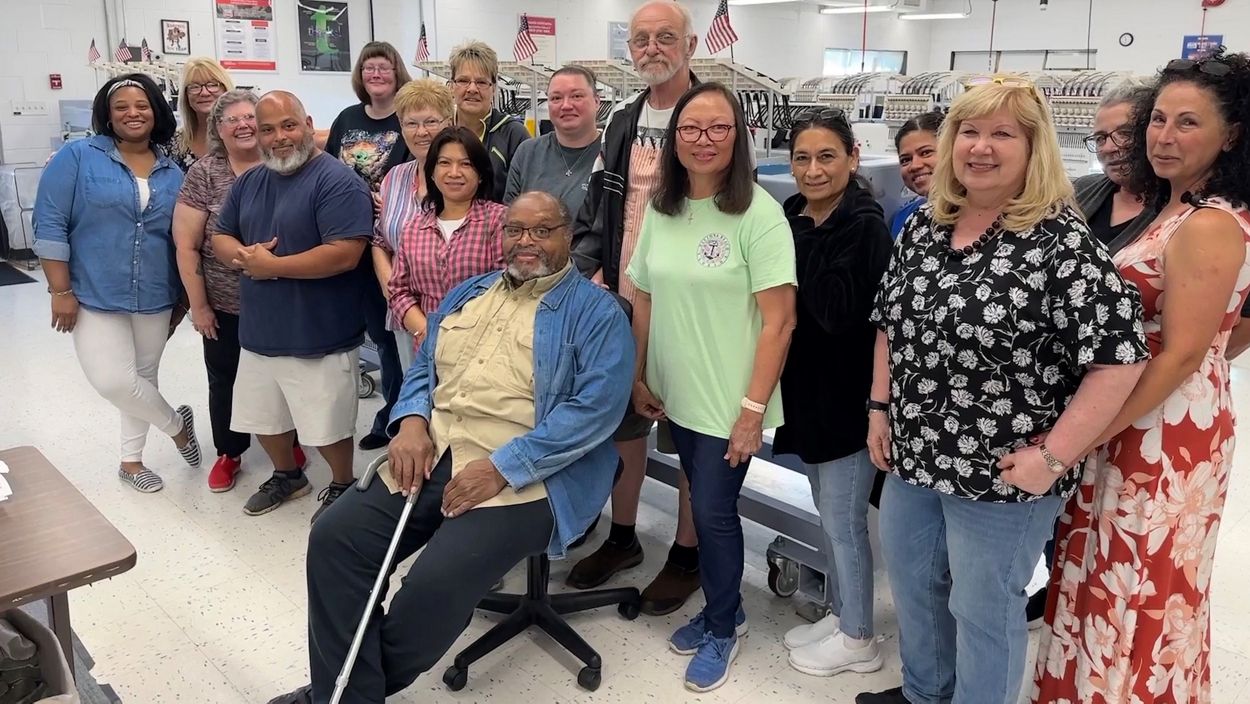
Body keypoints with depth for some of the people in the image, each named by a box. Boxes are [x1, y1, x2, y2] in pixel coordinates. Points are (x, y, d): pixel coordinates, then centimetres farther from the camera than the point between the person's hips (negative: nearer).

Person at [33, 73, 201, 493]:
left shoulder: (171, 173, 7)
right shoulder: (77, 157, -6)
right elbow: (50, 226, -9)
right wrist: (61, 291, -13)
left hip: (154, 298, 4)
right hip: (96, 296, -4)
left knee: (142, 378, 14)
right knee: (113, 381, -14)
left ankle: (131, 460, 33)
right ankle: (176, 422, 14)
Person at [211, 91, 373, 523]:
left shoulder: (337, 180, -16)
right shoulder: (248, 182, 9)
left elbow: (344, 255, -25)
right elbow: (220, 237, 15)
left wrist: (271, 265, -18)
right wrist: (244, 255, -10)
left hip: (318, 338, -7)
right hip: (259, 333, 8)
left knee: (327, 426, 7)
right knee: (263, 418, 22)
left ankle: (343, 487, 32)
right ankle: (287, 476, 46)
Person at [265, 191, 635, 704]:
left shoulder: (595, 311, -3)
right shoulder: (468, 293, 19)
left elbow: (595, 408, -14)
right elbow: (424, 367, 21)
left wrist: (502, 467, -20)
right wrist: (411, 423, -3)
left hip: (524, 479, -6)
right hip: (429, 457, 7)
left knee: (435, 583, -24)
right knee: (333, 540, -10)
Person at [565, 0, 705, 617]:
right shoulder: (622, 120, 11)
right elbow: (595, 207, 16)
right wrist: (592, 271, 1)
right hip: (619, 303, 6)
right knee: (622, 421, 17)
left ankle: (686, 554, 24)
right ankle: (622, 537, 35)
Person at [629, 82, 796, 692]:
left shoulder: (758, 213, -15)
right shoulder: (660, 210, 2)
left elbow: (779, 320, -17)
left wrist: (754, 409, -18)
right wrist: (638, 378, 9)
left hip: (728, 402, -5)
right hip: (676, 395, 5)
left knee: (712, 512, 4)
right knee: (705, 505, 17)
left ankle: (722, 629, 29)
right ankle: (722, 609, 39)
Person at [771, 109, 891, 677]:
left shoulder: (866, 227, -16)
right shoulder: (793, 218, 6)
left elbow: (838, 312, -27)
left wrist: (803, 239, -21)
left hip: (847, 397, -8)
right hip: (807, 391, 8)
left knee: (843, 519, 5)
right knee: (828, 514, 20)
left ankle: (858, 639, 23)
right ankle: (840, 614, 38)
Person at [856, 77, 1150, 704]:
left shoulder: (1061, 241, -17)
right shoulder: (922, 225, 3)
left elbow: (1119, 358, -19)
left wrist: (1054, 455, -20)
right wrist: (879, 408, 7)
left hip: (1003, 475, -7)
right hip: (912, 458, 7)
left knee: (982, 611, 12)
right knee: (910, 583, 24)